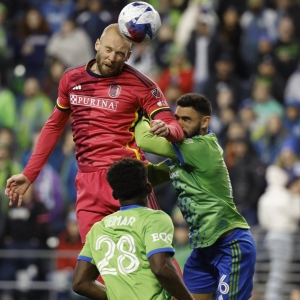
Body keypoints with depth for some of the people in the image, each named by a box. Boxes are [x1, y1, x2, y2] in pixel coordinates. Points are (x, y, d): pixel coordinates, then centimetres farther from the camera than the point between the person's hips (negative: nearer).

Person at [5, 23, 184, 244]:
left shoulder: (140, 84, -2)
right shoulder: (71, 79, 11)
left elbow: (175, 127, -5)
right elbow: (54, 127, 24)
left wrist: (166, 130, -30)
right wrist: (28, 175, 25)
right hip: (88, 182, 4)